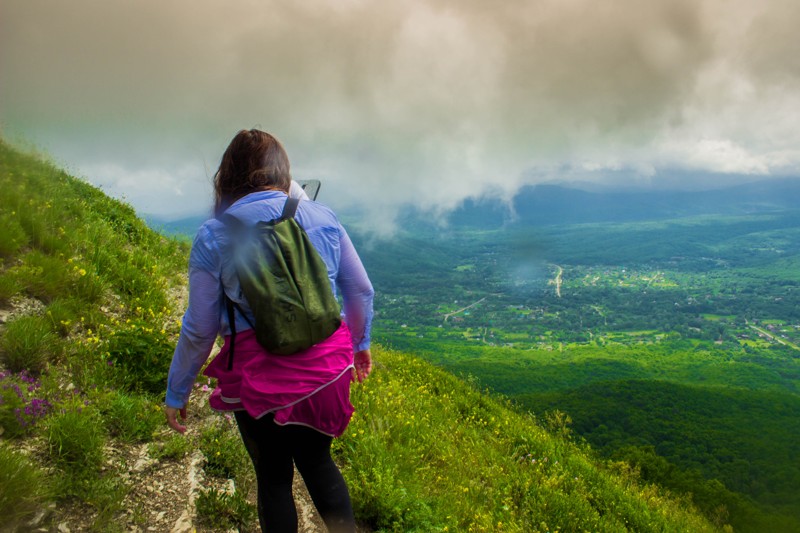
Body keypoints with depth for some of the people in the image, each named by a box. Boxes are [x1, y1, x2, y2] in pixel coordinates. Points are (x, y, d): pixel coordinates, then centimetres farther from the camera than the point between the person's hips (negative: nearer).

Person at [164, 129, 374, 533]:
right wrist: (359, 343, 22)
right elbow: (361, 291, 5)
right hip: (326, 366, 3)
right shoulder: (323, 218, -1)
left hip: (260, 376, -3)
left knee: (273, 476, 19)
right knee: (317, 460, 25)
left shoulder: (212, 237, -8)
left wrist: (176, 393, 8)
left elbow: (200, 328, -6)